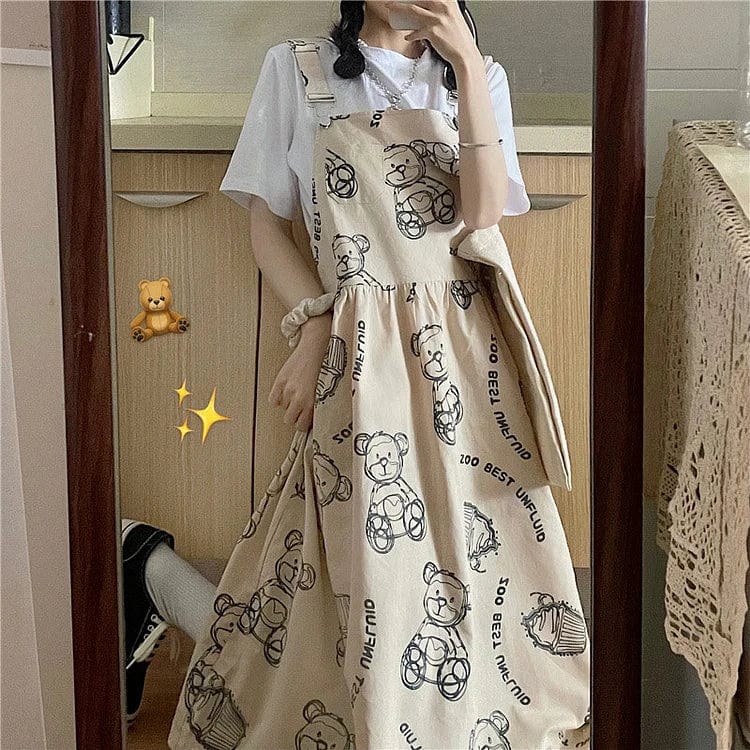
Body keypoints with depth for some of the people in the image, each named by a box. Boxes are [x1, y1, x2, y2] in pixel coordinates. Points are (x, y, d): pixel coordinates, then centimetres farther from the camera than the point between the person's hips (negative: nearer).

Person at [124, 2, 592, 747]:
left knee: (473, 543, 5)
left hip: (463, 347, 2)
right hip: (357, 351, -2)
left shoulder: (480, 76, 9)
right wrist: (314, 326, -9)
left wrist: (466, 66, -12)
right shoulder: (296, 69, 6)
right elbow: (265, 221, 5)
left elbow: (483, 218, -6)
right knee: (366, 562, 0)